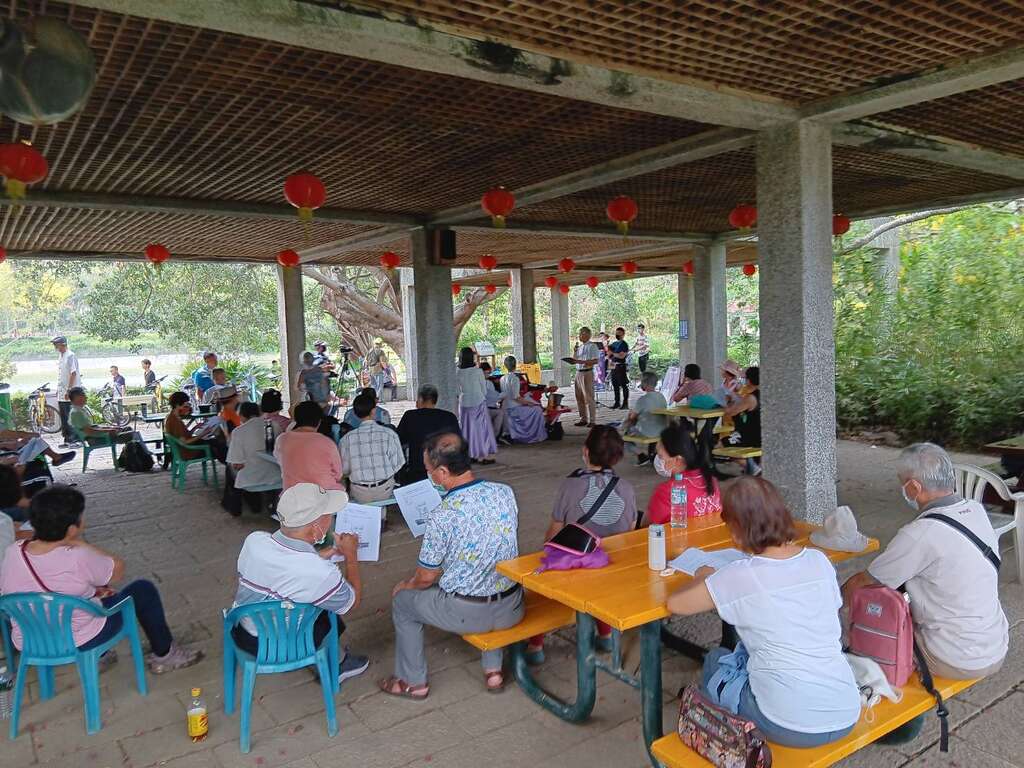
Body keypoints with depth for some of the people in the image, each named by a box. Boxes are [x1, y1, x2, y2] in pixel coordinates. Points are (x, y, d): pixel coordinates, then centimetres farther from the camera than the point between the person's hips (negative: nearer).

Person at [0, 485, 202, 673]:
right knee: (144, 590, 11)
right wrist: (80, 544, -14)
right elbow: (118, 569, -12)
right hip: (79, 642, -6)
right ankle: (164, 655, 26)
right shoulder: (78, 559, -31)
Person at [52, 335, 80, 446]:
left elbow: (73, 373, -19)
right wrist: (58, 390, 17)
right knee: (63, 418, 12)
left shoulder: (70, 356, -12)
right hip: (61, 393, 9)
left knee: (71, 417, -6)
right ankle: (67, 439, 18)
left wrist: (68, 390, -22)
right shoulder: (60, 356, 15)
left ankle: (76, 439, 0)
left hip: (70, 394, -9)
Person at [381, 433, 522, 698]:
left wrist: (404, 586, 13)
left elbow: (426, 578, -10)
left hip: (466, 614, -5)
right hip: (511, 609, 5)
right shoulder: (505, 493, -9)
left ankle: (413, 682, 35)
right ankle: (493, 670, 36)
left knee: (402, 601, 21)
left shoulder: (441, 517, -24)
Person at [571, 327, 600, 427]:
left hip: (587, 373, -8)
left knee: (589, 397, -5)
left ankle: (592, 420, 0)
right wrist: (575, 351, 1)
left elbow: (595, 361, -14)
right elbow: (574, 360, 19)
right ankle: (583, 418, 20)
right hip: (578, 372, 8)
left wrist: (582, 362, -21)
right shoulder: (579, 346, 15)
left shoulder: (592, 346, -6)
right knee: (579, 397, 11)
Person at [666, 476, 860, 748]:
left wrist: (701, 579, 14)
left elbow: (675, 604, -6)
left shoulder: (739, 577, -17)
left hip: (788, 728, -5)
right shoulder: (820, 560, -2)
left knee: (715, 660, 22)